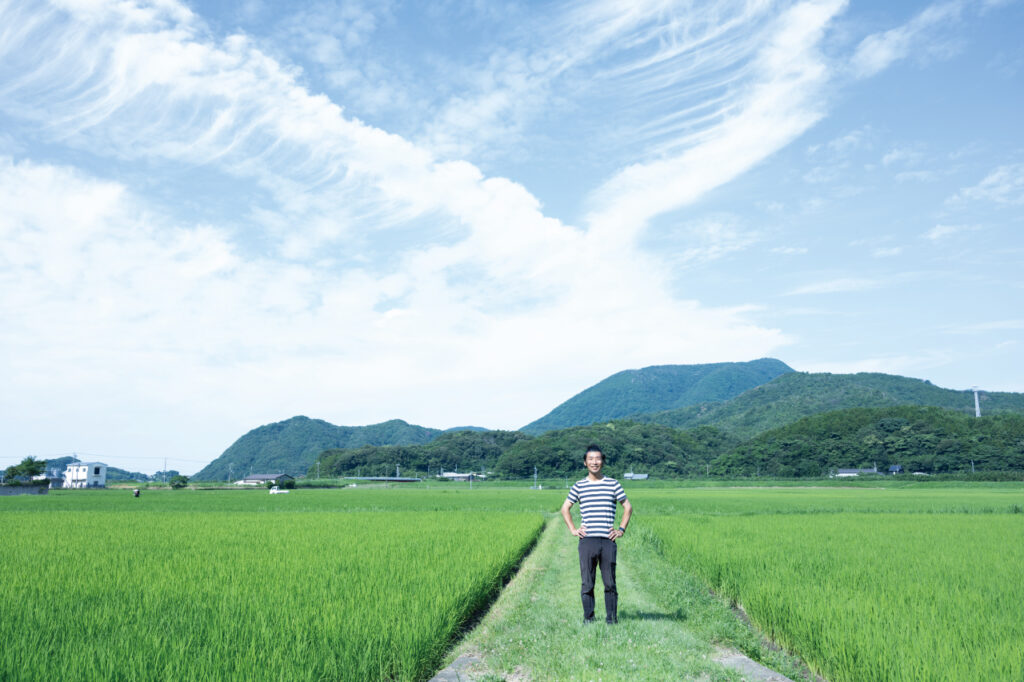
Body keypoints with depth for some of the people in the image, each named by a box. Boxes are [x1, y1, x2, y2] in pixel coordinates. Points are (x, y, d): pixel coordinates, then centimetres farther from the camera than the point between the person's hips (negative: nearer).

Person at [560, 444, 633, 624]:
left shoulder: (613, 484, 6)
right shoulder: (579, 486, 7)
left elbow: (628, 507, 16)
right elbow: (565, 508, 17)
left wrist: (622, 529, 7)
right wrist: (573, 529, 7)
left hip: (608, 541, 0)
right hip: (587, 541, 0)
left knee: (610, 583, 2)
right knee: (587, 583, 4)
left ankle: (612, 618, 14)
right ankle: (588, 618, 15)